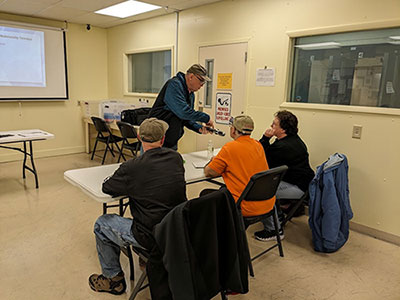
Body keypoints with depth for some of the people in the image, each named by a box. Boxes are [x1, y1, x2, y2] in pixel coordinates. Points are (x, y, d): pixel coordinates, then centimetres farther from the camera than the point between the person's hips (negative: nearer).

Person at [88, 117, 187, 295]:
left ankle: (113, 279, 30)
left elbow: (106, 188, -1)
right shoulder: (176, 158, -4)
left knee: (101, 224, 17)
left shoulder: (132, 167, -18)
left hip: (150, 238, -6)